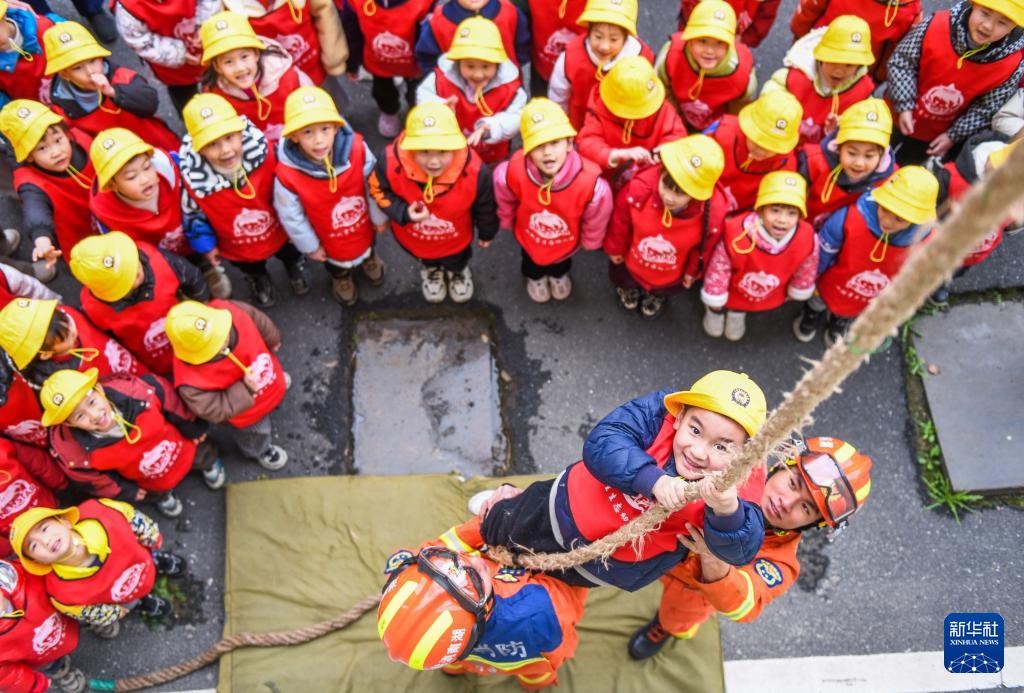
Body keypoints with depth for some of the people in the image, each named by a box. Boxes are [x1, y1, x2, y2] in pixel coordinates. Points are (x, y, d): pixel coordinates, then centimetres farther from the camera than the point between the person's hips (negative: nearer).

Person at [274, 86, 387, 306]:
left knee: (366, 245, 37)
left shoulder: (356, 148, -35)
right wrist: (310, 246, -6)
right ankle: (341, 277, 70)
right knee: (337, 261, 33)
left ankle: (368, 258, 74)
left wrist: (379, 217, -1)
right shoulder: (287, 174, -39)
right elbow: (291, 217, -20)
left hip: (363, 225, 2)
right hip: (331, 239, -2)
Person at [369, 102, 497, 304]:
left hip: (455, 239, 0)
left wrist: (486, 233, 2)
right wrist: (403, 213, -34)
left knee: (456, 260, 36)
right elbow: (379, 190, -17)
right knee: (426, 257, 38)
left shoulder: (474, 172, -41)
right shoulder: (391, 164, -42)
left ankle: (458, 270, 75)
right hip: (412, 237, 1)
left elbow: (485, 206, -17)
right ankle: (430, 269, 76)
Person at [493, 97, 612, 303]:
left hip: (567, 243, 0)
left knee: (561, 261, 38)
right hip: (529, 239, 0)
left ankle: (559, 274, 74)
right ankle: (534, 277, 73)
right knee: (532, 262, 37)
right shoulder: (512, 173, -41)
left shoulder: (592, 184, -44)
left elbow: (595, 222, -21)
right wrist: (507, 222, 2)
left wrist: (590, 241, -4)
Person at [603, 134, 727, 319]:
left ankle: (657, 295, 75)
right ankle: (628, 286, 72)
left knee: (665, 289, 37)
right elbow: (621, 221, -18)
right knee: (622, 278, 35)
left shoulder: (713, 214, -41)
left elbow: (704, 247, -15)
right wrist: (615, 248, 0)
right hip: (630, 264, 0)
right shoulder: (639, 188, -43)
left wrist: (693, 272, 4)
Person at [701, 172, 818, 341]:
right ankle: (716, 310, 59)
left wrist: (796, 293, 8)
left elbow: (805, 273, -11)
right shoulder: (736, 235, -43)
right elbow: (719, 268, -23)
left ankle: (738, 312, 63)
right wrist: (715, 302, -9)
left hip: (771, 300, 3)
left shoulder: (807, 240, -35)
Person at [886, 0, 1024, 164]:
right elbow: (901, 62, -17)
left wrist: (954, 135, -13)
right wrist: (905, 106, -21)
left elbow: (986, 108, -13)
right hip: (900, 117, 0)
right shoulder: (936, 26, -28)